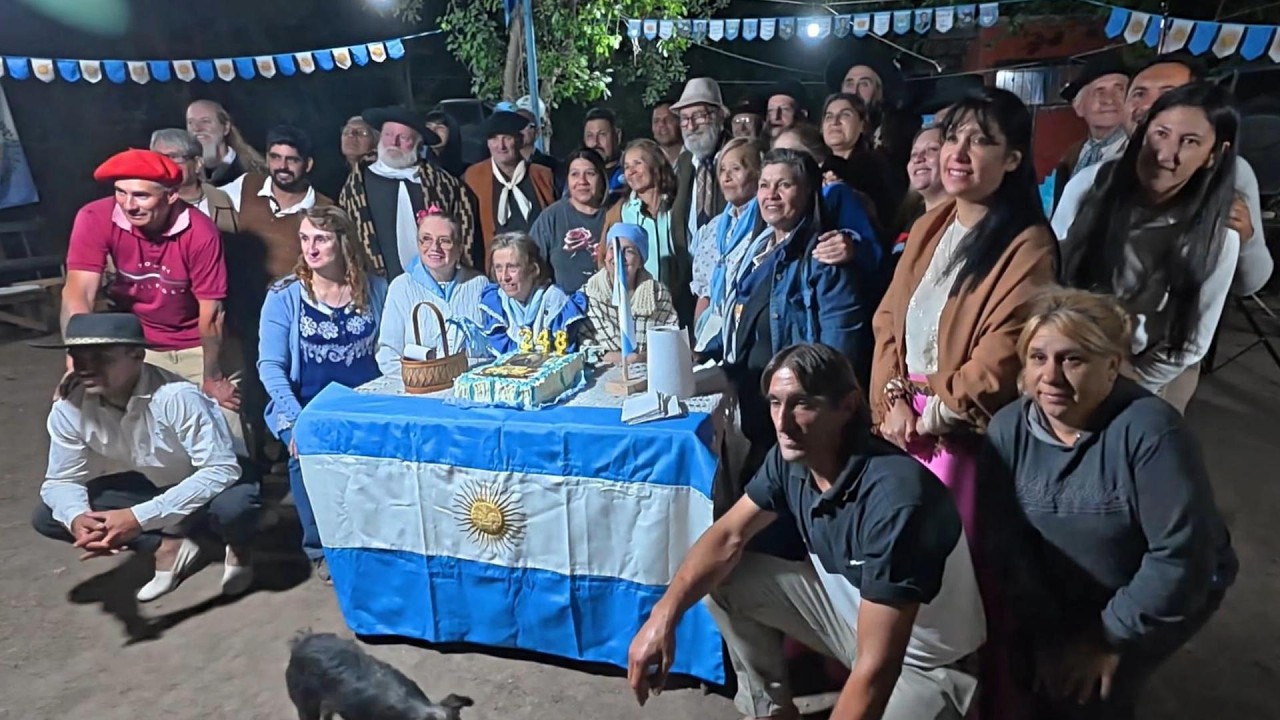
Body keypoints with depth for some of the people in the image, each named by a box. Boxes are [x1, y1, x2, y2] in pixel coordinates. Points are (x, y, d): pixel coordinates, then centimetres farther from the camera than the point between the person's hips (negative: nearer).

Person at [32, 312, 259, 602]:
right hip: (155, 487, 6)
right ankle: (168, 546, 4)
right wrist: (76, 518, -29)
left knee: (233, 508, -38)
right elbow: (61, 479, -6)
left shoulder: (177, 397, -34)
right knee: (47, 517, -9)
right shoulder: (68, 410, -16)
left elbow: (221, 470, -34)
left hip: (214, 484, -5)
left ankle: (238, 549, 0)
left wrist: (141, 517, -39)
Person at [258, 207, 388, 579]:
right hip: (304, 406, 0)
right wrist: (297, 419, -19)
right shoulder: (284, 295, -2)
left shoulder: (375, 289, 3)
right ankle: (321, 548, -3)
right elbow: (270, 365, -6)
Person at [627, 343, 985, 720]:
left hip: (926, 663, -6)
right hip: (849, 607, 6)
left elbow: (877, 670, -35)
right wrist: (663, 615, -18)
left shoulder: (894, 496, -35)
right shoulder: (791, 458, -12)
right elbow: (729, 537, -5)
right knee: (723, 578, -3)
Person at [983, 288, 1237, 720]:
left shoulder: (1150, 430, -30)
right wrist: (1045, 631, -13)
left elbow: (1181, 555, -28)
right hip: (1067, 594, 4)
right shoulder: (1008, 430, -16)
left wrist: (1111, 637, -21)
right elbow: (1009, 541, -13)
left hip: (1174, 591, -4)